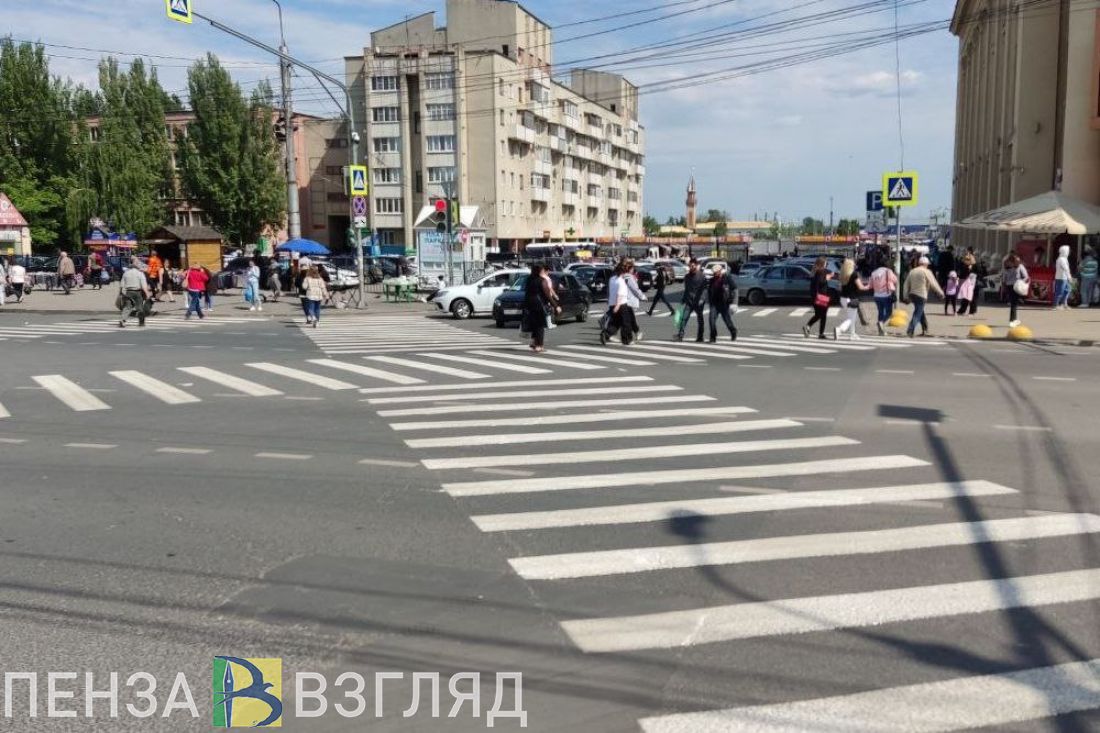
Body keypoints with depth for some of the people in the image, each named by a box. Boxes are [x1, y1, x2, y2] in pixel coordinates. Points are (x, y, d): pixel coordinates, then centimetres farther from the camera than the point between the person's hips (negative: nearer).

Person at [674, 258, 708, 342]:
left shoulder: (702, 276, -5)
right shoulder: (687, 277, 10)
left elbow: (704, 289, -10)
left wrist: (702, 299, -21)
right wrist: (683, 299, 18)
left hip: (698, 302, -3)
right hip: (689, 301, 3)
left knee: (700, 319, 9)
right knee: (684, 317, -12)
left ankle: (700, 337, 19)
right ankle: (680, 335, -15)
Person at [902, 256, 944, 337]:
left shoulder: (912, 271, 12)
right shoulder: (926, 272, -6)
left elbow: (906, 284, 11)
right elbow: (933, 284, -4)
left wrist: (905, 296, 14)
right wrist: (941, 293, 7)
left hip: (912, 294, 7)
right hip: (921, 296, -7)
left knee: (921, 312, 20)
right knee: (917, 314, -8)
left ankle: (925, 330, 26)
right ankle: (910, 331, -20)